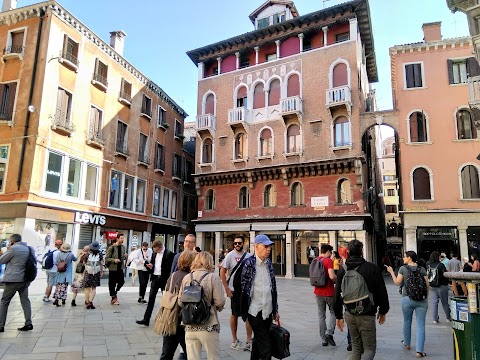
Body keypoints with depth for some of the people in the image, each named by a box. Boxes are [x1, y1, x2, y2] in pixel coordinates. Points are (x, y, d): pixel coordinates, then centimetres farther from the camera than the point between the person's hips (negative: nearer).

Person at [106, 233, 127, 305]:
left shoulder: (123, 247, 6)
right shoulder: (112, 247, -12)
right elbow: (106, 258, -10)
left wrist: (124, 256, -3)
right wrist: (114, 260, -23)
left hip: (120, 268, 5)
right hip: (113, 268, -5)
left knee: (121, 282, 0)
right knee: (112, 284, 4)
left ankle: (115, 293, 25)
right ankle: (113, 298, 18)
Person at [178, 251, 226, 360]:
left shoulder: (186, 278, 1)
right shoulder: (213, 277, -9)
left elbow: (180, 301, 3)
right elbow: (219, 301, -14)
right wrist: (218, 308, 8)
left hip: (190, 327, 3)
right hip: (208, 327, -3)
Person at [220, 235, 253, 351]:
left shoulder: (249, 256, 4)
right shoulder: (230, 256, -6)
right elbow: (222, 272, -6)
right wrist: (226, 288, -10)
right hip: (235, 290, -3)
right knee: (235, 315, 9)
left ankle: (249, 341, 19)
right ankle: (234, 340, 25)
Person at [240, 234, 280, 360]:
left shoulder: (269, 263, 7)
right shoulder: (249, 263, -12)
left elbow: (273, 287, 13)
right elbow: (243, 287, -7)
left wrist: (275, 309, 14)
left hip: (268, 310, 6)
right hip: (255, 311, -6)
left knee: (258, 342, 19)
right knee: (265, 346, -5)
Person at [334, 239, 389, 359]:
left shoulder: (342, 269, 1)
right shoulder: (372, 268, -10)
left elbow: (337, 294, 4)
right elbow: (382, 292, -3)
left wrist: (339, 316, 12)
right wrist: (383, 311, 11)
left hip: (349, 314, 4)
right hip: (367, 315, -4)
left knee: (356, 347, 19)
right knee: (369, 348, 6)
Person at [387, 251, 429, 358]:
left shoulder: (403, 268, -5)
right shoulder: (422, 269, 0)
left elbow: (397, 282, -1)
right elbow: (427, 285, 2)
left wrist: (391, 272, 11)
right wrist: (426, 298, 14)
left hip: (407, 299, -1)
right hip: (422, 300, 1)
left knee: (407, 322, 18)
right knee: (420, 325, 3)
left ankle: (407, 344, 36)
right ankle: (419, 351, -2)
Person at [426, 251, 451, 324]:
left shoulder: (428, 265, -4)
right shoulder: (440, 265, -15)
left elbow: (427, 274, 2)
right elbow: (445, 274, -13)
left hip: (431, 287, 3)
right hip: (441, 286, -3)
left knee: (433, 302, 6)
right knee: (445, 302, 12)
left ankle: (435, 319, 9)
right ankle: (448, 317, 25)